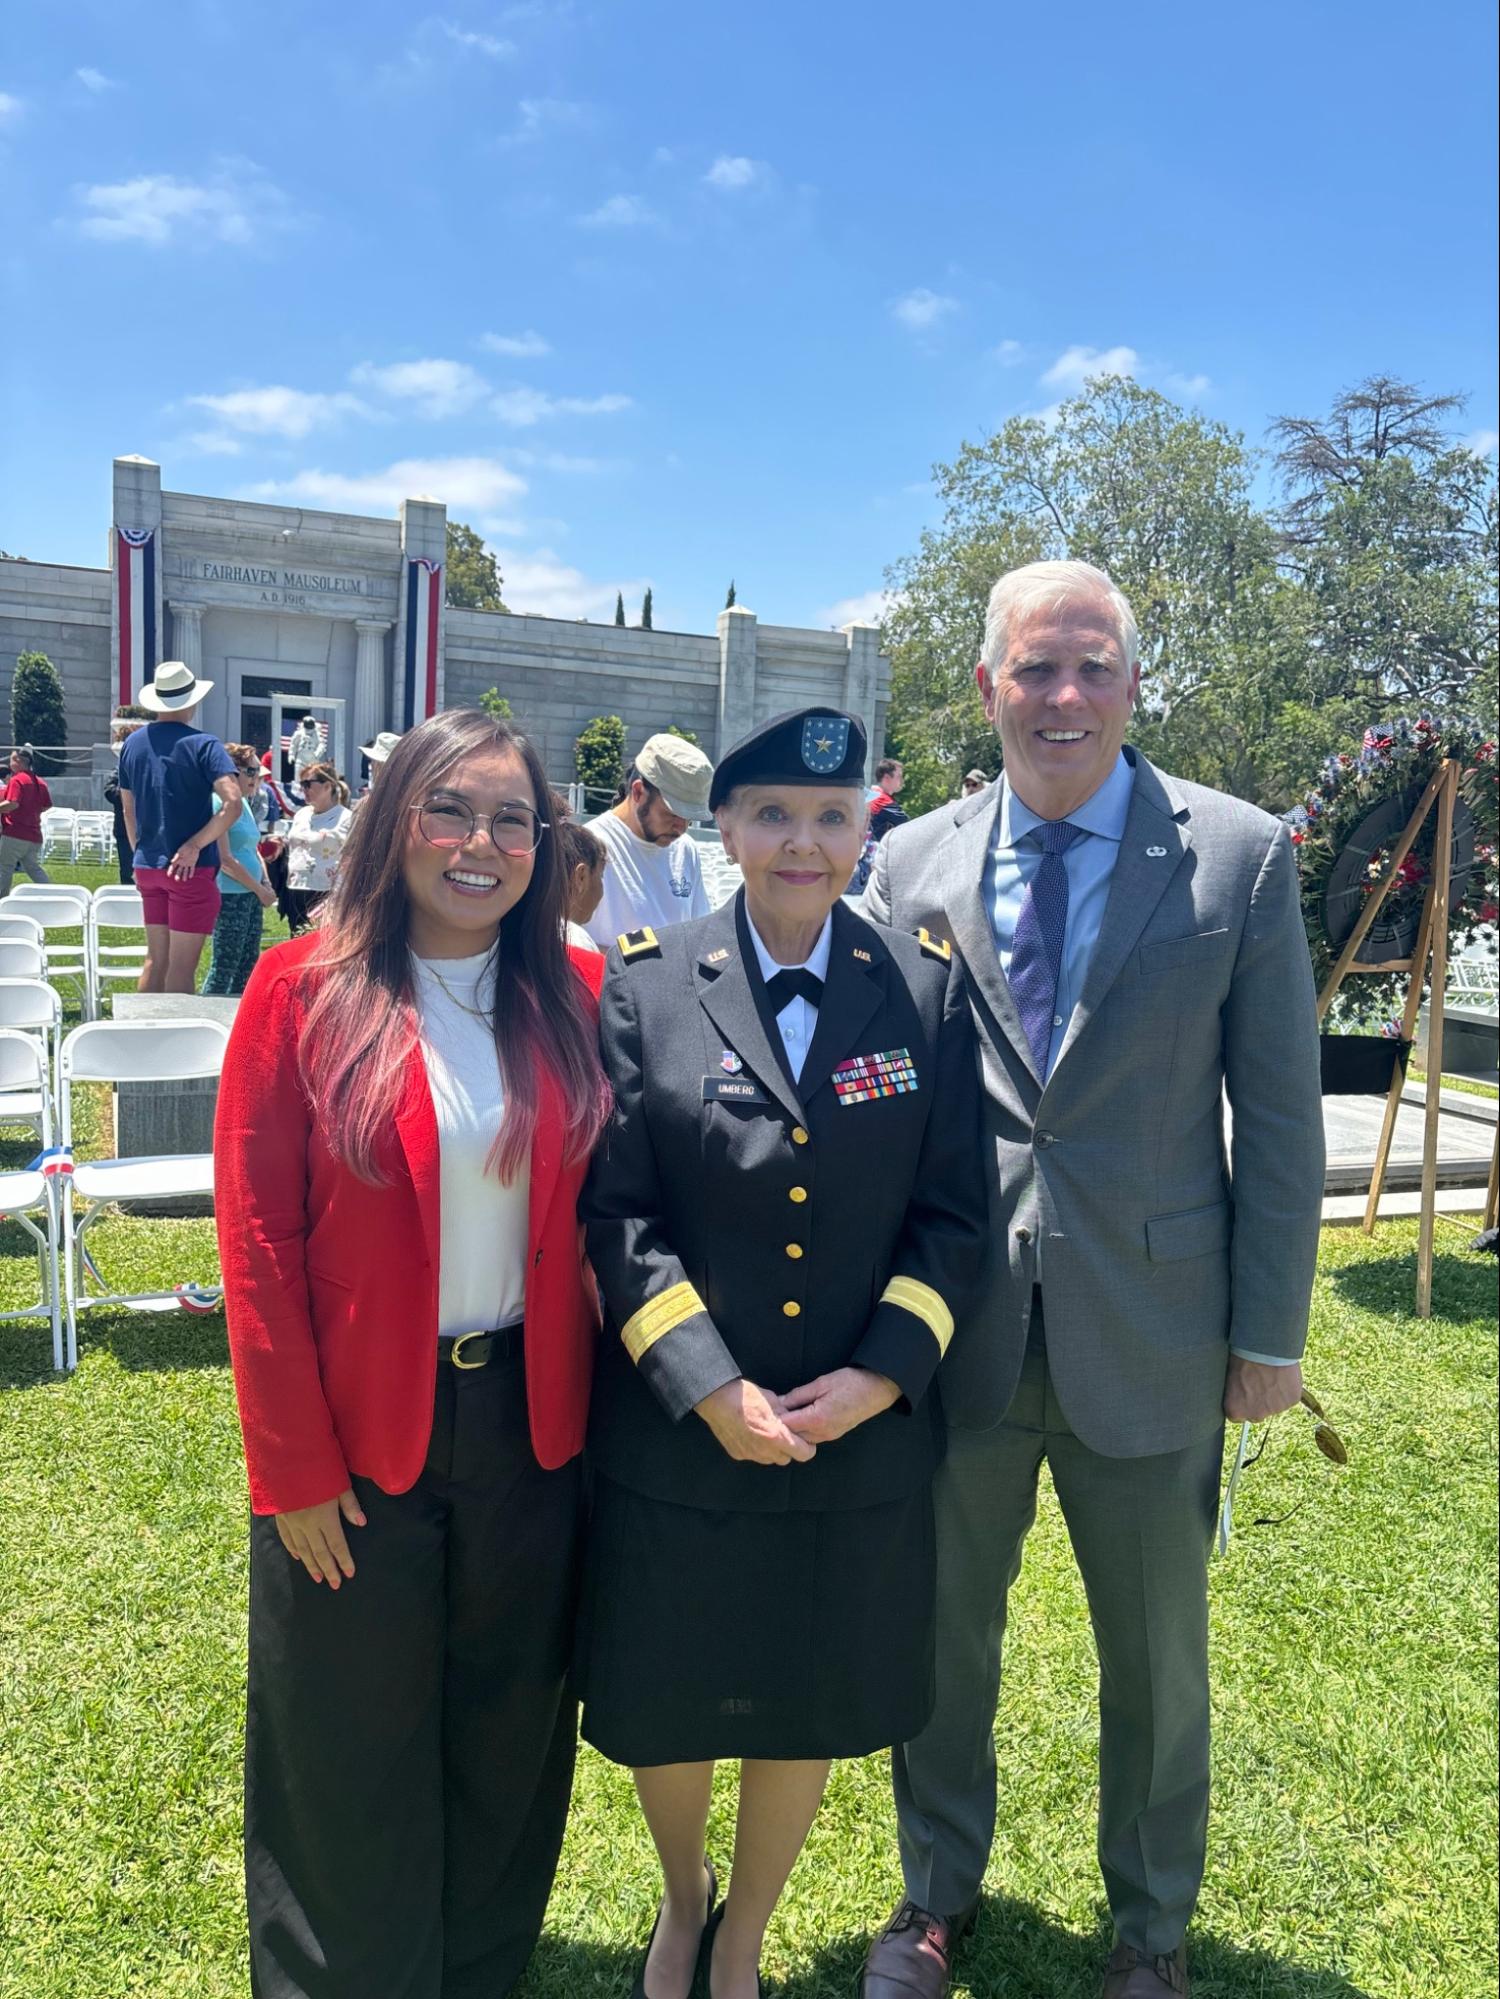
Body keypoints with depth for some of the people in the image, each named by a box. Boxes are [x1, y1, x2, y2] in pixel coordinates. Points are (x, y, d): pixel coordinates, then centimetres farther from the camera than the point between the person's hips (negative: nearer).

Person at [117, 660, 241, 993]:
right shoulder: (203, 744, -10)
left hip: (147, 866, 6)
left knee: (155, 959, 15)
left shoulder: (132, 744, 7)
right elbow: (232, 803, -22)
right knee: (182, 965, -2)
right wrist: (194, 846, -17)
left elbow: (128, 809, 15)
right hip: (191, 867, -6)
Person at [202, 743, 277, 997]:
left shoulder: (245, 803, 15)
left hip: (252, 895, 9)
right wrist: (260, 889, -11)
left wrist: (267, 886, 8)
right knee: (223, 968, -5)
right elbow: (225, 859, -17)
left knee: (248, 967, 12)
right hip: (230, 895, -9)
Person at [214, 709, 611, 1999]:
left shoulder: (578, 997, -3)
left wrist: (594, 1392, -3)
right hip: (359, 1440, -2)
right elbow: (258, 1243, -10)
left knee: (509, 1736, 20)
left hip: (529, 1421, 3)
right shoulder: (304, 993, -10)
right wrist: (295, 1464, -10)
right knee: (354, 1759, 17)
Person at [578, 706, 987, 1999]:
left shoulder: (928, 988, -3)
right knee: (666, 1706, 18)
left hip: (866, 1437, 1)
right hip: (678, 1431, -1)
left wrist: (882, 1373, -12)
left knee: (808, 1710, 19)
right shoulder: (646, 984, -7)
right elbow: (617, 1211, -8)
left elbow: (952, 1213, -1)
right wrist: (710, 1388, -15)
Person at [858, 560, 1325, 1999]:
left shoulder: (1240, 856, -6)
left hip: (1148, 1329, -1)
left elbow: (1278, 1116, -3)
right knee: (942, 1633, 19)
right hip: (955, 1329, 2)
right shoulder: (913, 864, -1)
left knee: (1157, 1652, 18)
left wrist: (1270, 1333, -2)